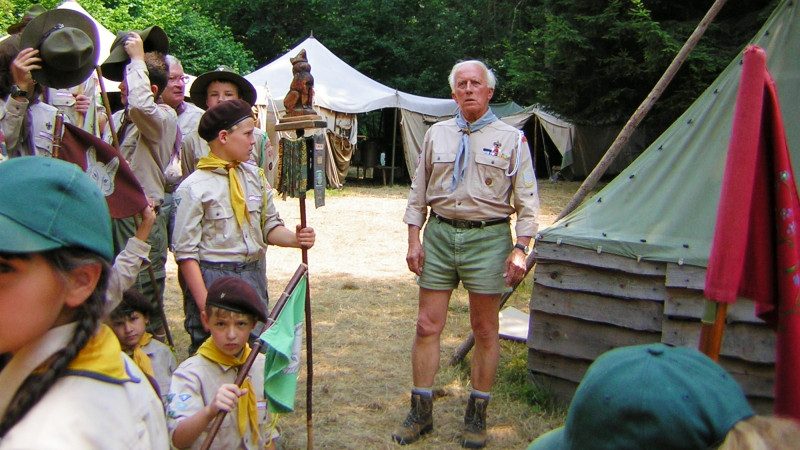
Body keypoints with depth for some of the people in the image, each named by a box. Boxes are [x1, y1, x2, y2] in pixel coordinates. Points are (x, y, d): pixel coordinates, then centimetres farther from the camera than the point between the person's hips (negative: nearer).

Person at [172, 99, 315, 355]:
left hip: (254, 276, 5)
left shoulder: (255, 177, 7)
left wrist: (294, 239, -12)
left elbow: (269, 226, 9)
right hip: (212, 278, -5)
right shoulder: (195, 187, -9)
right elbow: (186, 252, -10)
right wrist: (205, 304, -15)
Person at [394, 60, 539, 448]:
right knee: (427, 326, 3)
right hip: (439, 232, 3)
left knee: (485, 331, 5)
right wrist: (414, 239, 4)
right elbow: (418, 191, 13)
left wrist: (520, 248, -9)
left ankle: (476, 416, 20)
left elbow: (527, 200, 1)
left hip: (487, 237, -2)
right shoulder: (437, 135, 11)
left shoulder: (511, 139, 3)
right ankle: (421, 412, 16)